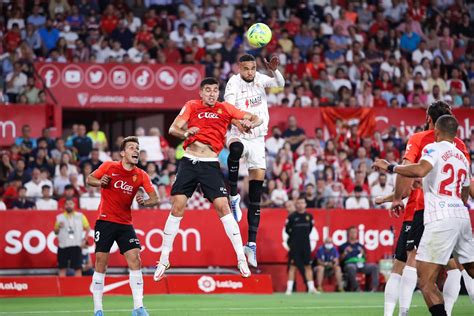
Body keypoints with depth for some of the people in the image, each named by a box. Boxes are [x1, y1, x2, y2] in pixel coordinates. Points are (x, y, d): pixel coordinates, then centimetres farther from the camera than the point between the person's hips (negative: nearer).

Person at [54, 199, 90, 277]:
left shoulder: (80, 216, 7)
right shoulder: (59, 217, 9)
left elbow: (88, 228, 13)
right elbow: (55, 232, 14)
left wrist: (85, 237, -1)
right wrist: (58, 227, -6)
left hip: (76, 246, -1)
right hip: (63, 246, 1)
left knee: (78, 267, -4)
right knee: (62, 268, 1)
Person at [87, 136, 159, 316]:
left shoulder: (141, 176, 1)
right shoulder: (109, 167, -3)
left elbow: (155, 198, -1)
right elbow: (89, 179, 7)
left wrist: (144, 202, -23)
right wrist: (100, 182, -15)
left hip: (125, 223, 2)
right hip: (105, 221, -2)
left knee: (135, 259, -11)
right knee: (101, 262, -4)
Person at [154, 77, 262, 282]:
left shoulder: (225, 108, 7)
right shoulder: (191, 106, 7)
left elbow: (256, 119, 6)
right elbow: (173, 129, -1)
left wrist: (251, 123, -18)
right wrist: (185, 133, -23)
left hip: (211, 164, -1)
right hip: (189, 161, 1)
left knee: (223, 206, -12)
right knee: (177, 207, -5)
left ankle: (241, 258, -7)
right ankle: (164, 259, 5)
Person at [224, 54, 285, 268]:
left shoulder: (260, 79, 4)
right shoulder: (234, 83, -7)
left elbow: (280, 84, -11)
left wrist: (274, 70, -32)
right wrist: (238, 122, -42)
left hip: (258, 140, 4)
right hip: (239, 136, -4)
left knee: (256, 194, 0)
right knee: (236, 149, -43)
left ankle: (252, 243, 1)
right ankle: (233, 196, -27)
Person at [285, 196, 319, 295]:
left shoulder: (309, 216, 4)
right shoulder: (292, 216, -6)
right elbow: (287, 229, 2)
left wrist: (305, 236, 11)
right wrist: (295, 237, 8)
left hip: (306, 245, 3)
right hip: (295, 246, -3)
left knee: (308, 266, 6)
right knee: (293, 266, -3)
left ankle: (311, 288, 8)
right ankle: (289, 288, -1)